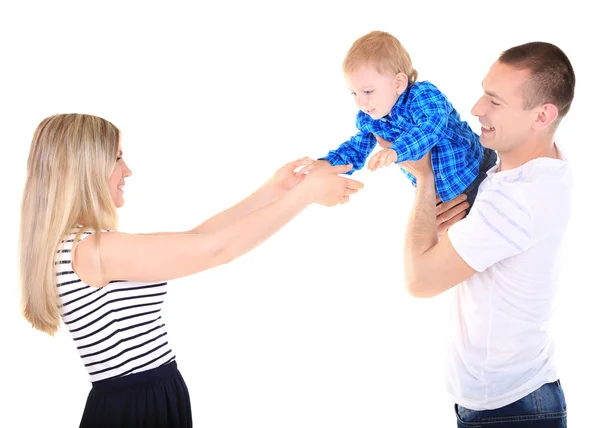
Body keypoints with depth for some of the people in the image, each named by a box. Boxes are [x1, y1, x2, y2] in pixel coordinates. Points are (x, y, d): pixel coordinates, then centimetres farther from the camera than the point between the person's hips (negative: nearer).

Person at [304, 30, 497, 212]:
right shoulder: (367, 119, -8)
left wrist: (396, 151, -62)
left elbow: (433, 127, -47)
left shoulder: (423, 95, -29)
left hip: (470, 174, -6)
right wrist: (328, 163, -18)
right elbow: (356, 148, 3)